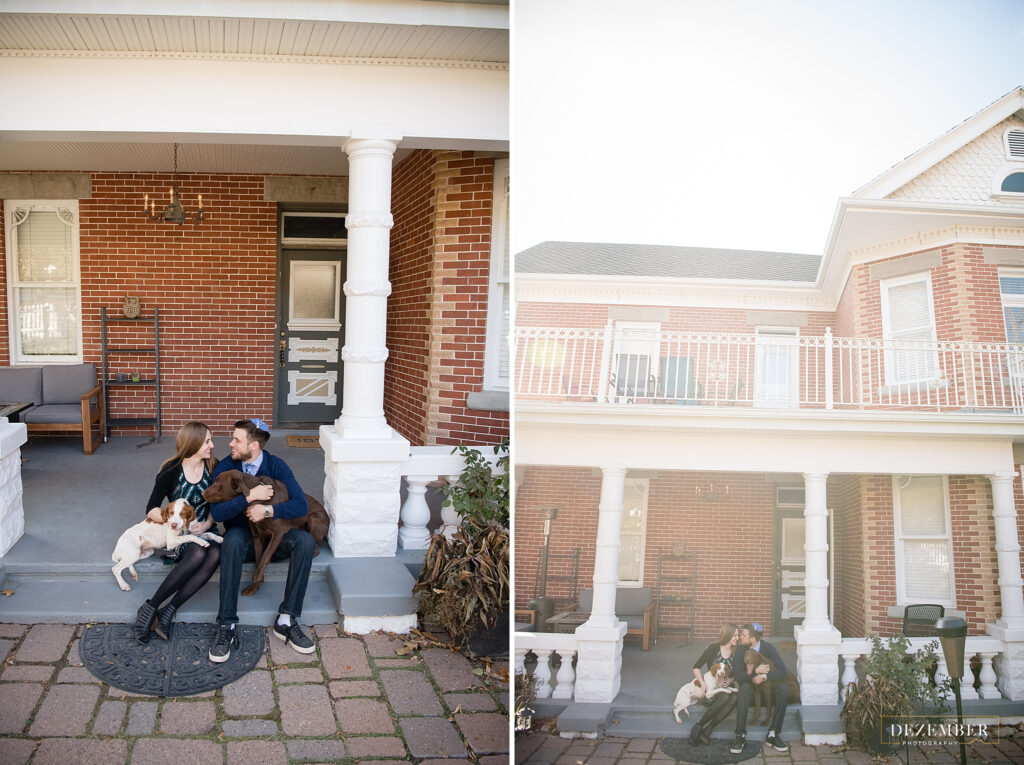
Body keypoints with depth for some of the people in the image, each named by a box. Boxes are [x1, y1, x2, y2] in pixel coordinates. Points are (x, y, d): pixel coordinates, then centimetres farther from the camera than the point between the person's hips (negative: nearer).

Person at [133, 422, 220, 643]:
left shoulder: (213, 467, 2)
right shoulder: (171, 471, -7)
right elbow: (151, 510, -5)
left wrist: (207, 524, -11)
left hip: (205, 530, 3)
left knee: (215, 555, -33)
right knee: (198, 554, -37)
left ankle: (168, 611, -32)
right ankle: (150, 608, -28)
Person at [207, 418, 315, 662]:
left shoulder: (276, 466, -4)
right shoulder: (224, 468, -4)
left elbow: (301, 505, -11)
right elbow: (216, 513, -14)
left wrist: (268, 510, -23)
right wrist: (249, 497, -24)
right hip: (242, 535, -1)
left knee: (305, 540, -29)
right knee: (233, 538, -37)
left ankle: (286, 620, -23)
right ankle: (226, 626, -33)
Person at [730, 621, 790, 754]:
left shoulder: (768, 648, -8)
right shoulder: (740, 650, -7)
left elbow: (782, 671, -18)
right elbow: (738, 675, -16)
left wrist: (764, 677, -29)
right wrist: (756, 671, -27)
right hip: (751, 689, -1)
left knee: (784, 688, -29)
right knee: (744, 687, -34)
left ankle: (773, 734, -25)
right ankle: (740, 735, -34)